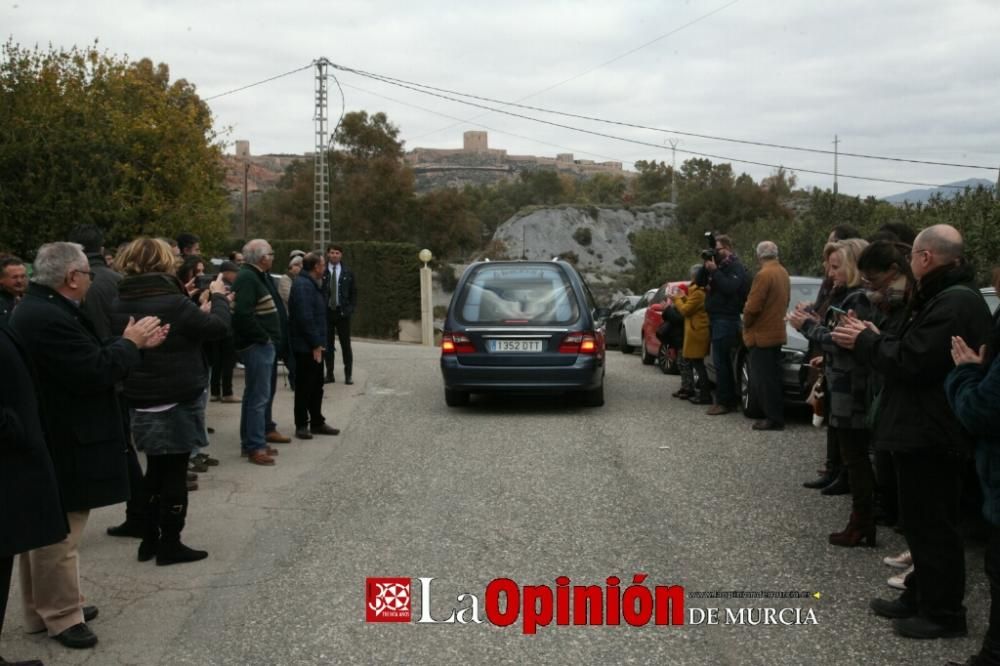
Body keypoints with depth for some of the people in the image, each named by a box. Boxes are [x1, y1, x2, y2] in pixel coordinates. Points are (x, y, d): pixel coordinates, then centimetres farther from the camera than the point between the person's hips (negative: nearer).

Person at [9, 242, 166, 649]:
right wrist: (130, 343, -9)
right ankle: (61, 617, 11)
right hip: (61, 444, -11)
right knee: (59, 534, 0)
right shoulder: (49, 318, -25)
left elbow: (86, 358, 12)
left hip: (46, 439, 11)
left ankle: (41, 610, 30)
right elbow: (97, 372, -25)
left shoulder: (40, 310, 10)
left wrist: (132, 343, 7)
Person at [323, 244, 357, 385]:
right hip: (326, 311, 0)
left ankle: (348, 375, 7)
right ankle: (329, 374, 13)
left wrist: (350, 308, -4)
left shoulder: (347, 273, 5)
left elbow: (353, 293, 7)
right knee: (328, 344, 5)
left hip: (342, 312, 0)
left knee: (346, 344, 2)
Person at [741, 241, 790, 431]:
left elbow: (752, 307, -20)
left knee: (764, 379, -4)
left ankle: (774, 419, -3)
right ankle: (774, 416, 19)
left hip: (762, 335, -9)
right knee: (772, 378, 15)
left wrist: (746, 324, -4)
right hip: (776, 332, 9)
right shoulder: (783, 273, 11)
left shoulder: (763, 275, -18)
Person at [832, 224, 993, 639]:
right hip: (925, 429, 11)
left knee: (933, 525, -1)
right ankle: (921, 597, 30)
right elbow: (915, 350, 16)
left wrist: (866, 342, -11)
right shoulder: (946, 296, 15)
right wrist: (874, 339, 5)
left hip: (931, 434, -11)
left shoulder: (954, 303, -22)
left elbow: (911, 362, -25)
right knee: (923, 521, 19)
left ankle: (944, 613, 8)